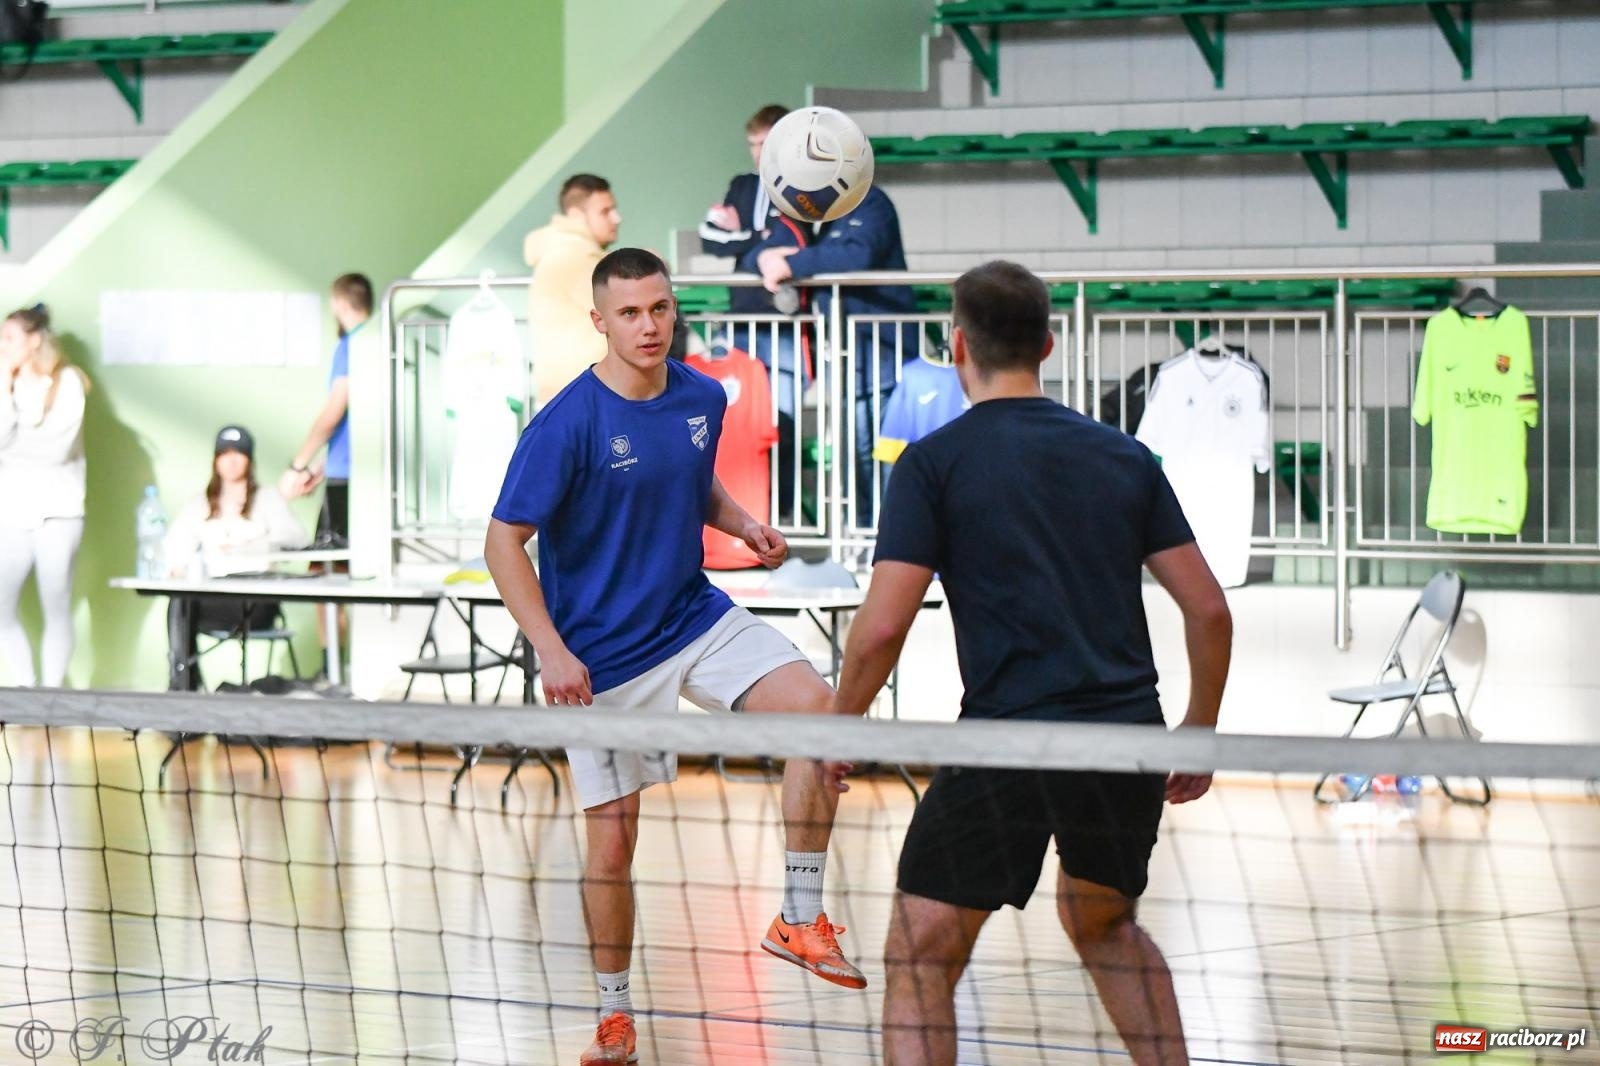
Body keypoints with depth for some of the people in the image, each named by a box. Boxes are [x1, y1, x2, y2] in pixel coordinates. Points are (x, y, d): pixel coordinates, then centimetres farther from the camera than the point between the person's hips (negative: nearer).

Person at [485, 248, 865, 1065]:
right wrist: (552, 651, -24)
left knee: (816, 707, -18)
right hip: (603, 654, -5)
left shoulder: (703, 398, -1)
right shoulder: (567, 424, -19)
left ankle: (800, 920, -8)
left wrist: (742, 523, -1)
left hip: (694, 616, 5)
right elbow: (504, 541, -15)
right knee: (611, 843, 1)